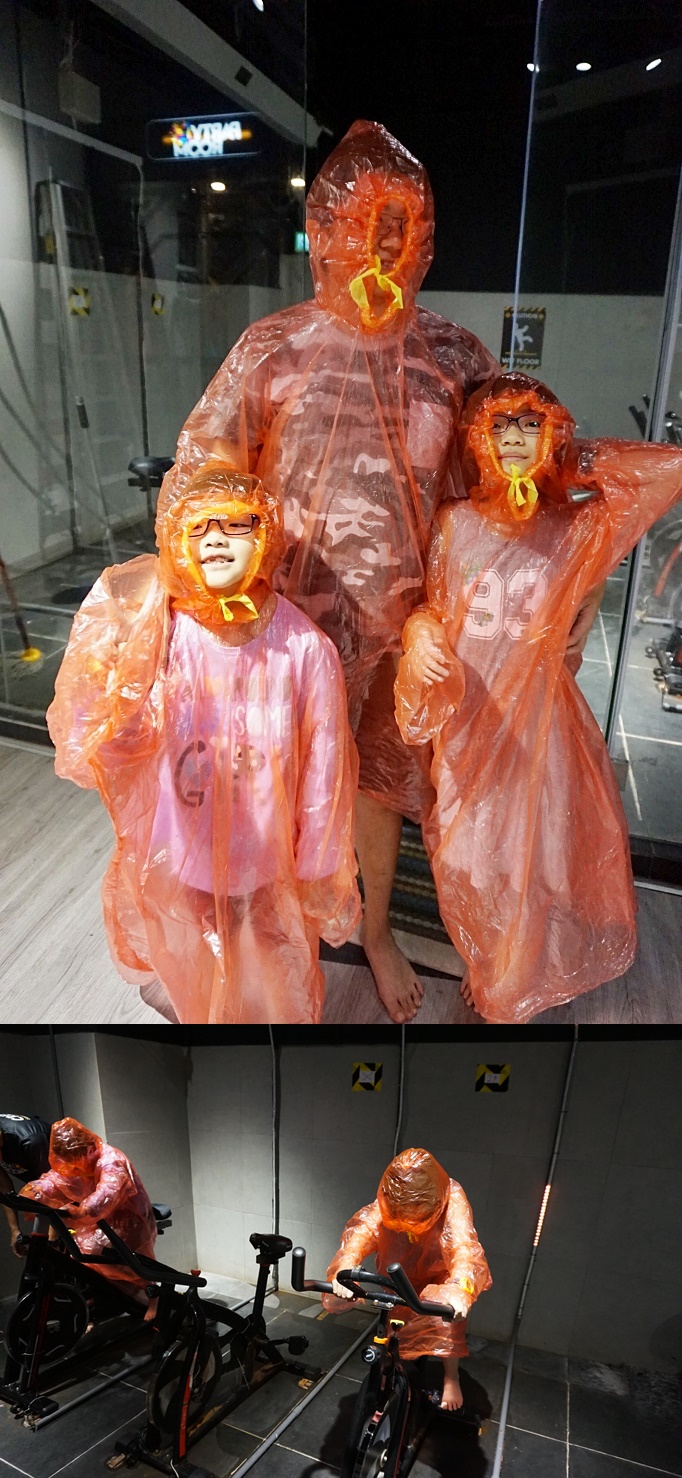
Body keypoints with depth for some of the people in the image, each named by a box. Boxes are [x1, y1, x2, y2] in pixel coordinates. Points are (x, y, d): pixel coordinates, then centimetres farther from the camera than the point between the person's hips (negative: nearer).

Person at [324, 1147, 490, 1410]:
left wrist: (460, 1288, -68)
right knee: (396, 1329, 4)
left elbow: (464, 1244, -49)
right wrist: (345, 1268, -65)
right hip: (403, 1278, 2)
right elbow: (362, 1230, -45)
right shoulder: (387, 1201, -29)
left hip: (440, 1276, -2)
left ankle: (451, 1378, 1)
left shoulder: (452, 1198, -35)